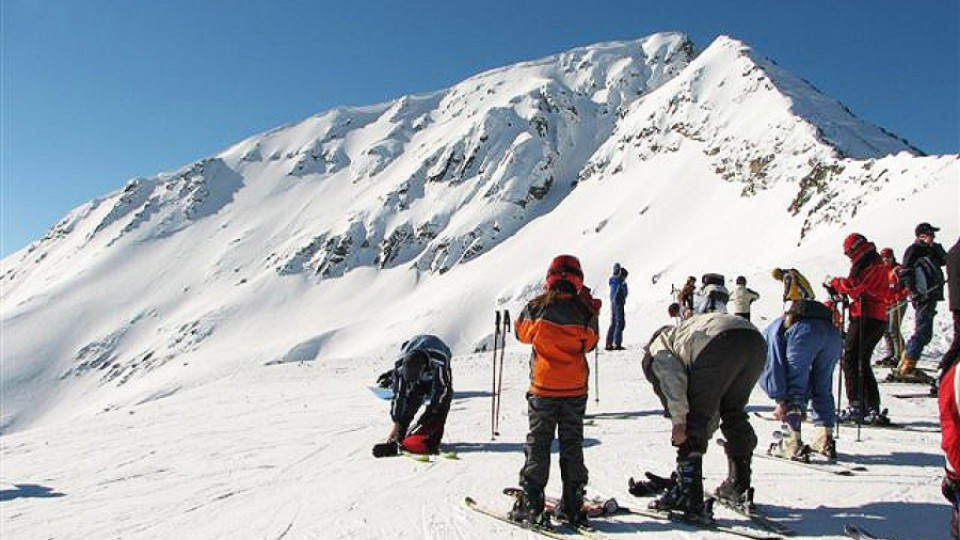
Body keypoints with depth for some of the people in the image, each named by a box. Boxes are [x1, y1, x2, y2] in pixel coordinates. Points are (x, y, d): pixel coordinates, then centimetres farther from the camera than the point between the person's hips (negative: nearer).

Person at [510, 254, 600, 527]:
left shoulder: (536, 308, -10)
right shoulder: (584, 311, -7)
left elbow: (521, 333, 9)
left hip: (543, 388, -1)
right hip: (575, 390, 2)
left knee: (538, 444, 8)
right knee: (572, 445, 12)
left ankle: (531, 504, 8)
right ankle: (572, 507, 16)